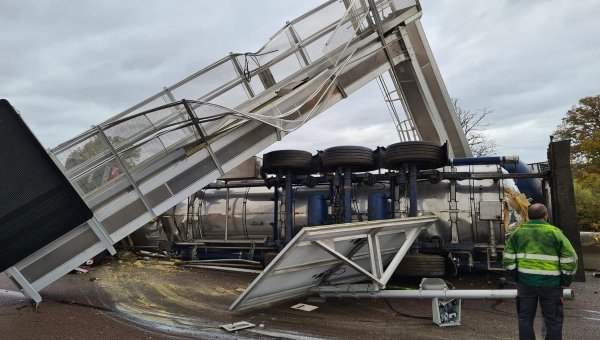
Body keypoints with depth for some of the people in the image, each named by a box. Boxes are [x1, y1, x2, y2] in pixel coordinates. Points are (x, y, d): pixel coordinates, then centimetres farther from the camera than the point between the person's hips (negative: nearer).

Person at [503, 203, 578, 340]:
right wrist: (566, 281, 4)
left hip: (525, 281, 2)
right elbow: (569, 260, -8)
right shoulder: (555, 233, -7)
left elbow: (508, 258, 3)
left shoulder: (518, 233, 2)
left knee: (525, 317, 14)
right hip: (551, 284, -2)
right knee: (553, 319, 12)